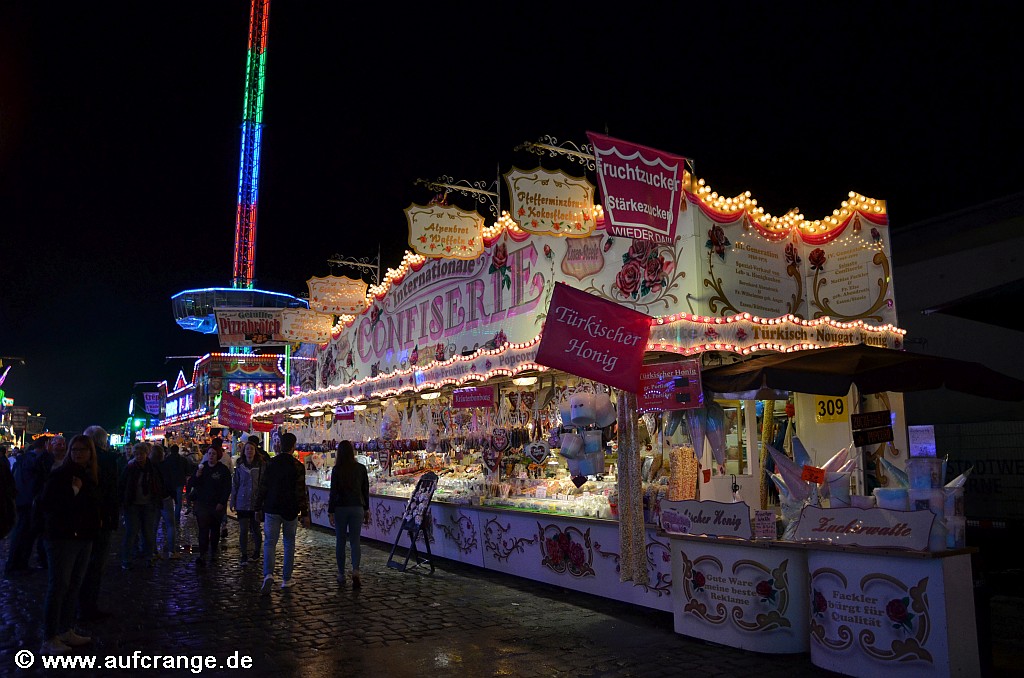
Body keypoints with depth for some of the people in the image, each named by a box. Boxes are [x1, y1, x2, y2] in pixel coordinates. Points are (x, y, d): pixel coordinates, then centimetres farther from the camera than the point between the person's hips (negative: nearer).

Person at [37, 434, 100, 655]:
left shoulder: (90, 476, 11)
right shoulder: (59, 474, -8)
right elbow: (46, 505, -12)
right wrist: (73, 492, -18)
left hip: (84, 538, 7)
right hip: (62, 537, -7)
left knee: (74, 586, 12)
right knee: (58, 586, -6)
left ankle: (66, 631, 22)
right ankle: (49, 640, -1)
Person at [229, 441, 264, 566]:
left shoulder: (261, 466, -2)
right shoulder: (240, 466, 3)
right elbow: (235, 484, 8)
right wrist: (233, 502, 6)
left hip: (256, 503, -1)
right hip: (242, 503, 1)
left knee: (255, 529, 10)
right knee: (243, 530, -1)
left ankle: (257, 551, 28)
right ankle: (244, 556, 8)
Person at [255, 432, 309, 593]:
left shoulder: (271, 463, -1)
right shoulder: (297, 466, -9)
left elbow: (262, 487, 2)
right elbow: (301, 492, -10)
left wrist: (258, 508, 12)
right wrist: (305, 514, -5)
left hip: (271, 509, 1)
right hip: (290, 511, -1)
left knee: (269, 542, 3)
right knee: (289, 543, 13)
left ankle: (268, 574, -18)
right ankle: (286, 579, 16)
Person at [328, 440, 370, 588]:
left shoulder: (337, 470, -9)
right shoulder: (361, 468, 0)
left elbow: (333, 492, -8)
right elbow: (366, 491, 6)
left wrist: (330, 512, -1)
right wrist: (366, 510, 15)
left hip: (341, 508, -2)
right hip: (357, 508, 2)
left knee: (340, 542, 10)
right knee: (355, 541, 6)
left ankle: (341, 575, 17)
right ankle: (355, 571, -13)